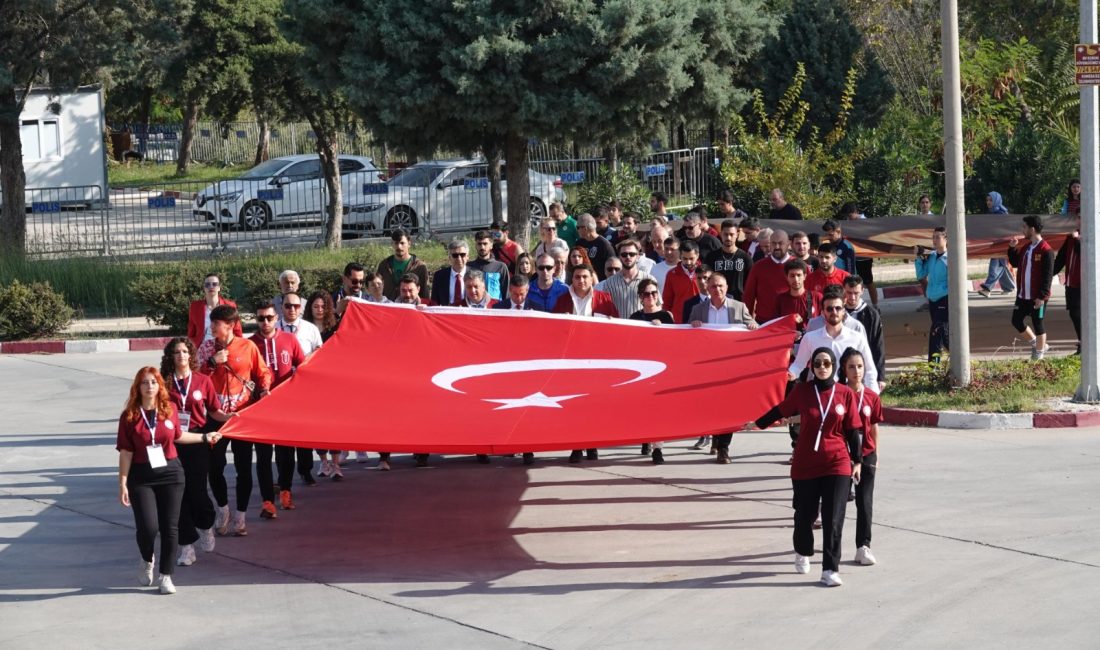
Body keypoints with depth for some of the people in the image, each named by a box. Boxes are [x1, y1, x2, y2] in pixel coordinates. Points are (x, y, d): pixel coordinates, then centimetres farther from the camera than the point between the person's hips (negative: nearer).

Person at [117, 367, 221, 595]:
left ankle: (166, 576, 13)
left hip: (170, 473, 3)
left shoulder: (170, 409, 1)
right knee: (148, 527, -12)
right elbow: (125, 452, -5)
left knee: (170, 527, 1)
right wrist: (122, 484, -7)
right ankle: (147, 561, 20)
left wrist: (204, 438, 24)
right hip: (141, 477, -2)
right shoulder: (130, 416, -6)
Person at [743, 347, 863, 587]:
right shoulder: (802, 391, -3)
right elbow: (781, 410, 13)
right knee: (805, 514, 12)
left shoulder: (845, 394, -3)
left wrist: (857, 461, 3)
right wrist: (758, 424, 25)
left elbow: (854, 430, 2)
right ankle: (802, 553, 40)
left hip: (837, 464, -1)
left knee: (833, 519, -5)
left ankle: (830, 570, -1)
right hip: (805, 465, 1)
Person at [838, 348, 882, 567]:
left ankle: (863, 546, 0)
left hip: (866, 455, 2)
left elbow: (874, 427, 8)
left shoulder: (871, 397, 0)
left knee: (865, 502, -1)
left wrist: (876, 455, 12)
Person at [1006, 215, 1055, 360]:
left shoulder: (1046, 250, -16)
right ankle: (1037, 344, 28)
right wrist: (1012, 249, 8)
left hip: (1037, 297, -8)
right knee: (1016, 320, 11)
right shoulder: (1025, 247, 10)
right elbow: (1015, 263, 23)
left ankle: (1039, 354, 18)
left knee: (1037, 323, 3)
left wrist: (1042, 296, -21)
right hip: (1023, 295, 8)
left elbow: (1048, 276, -18)